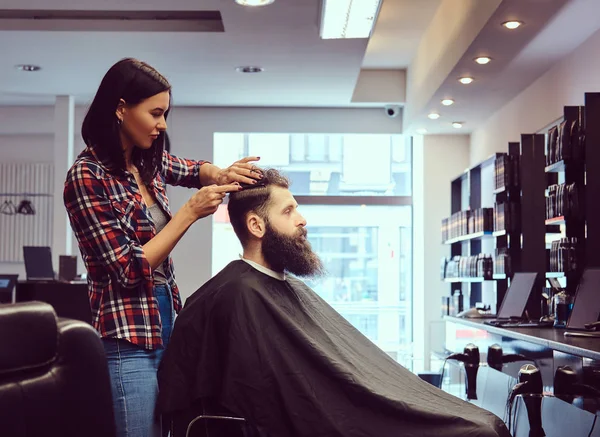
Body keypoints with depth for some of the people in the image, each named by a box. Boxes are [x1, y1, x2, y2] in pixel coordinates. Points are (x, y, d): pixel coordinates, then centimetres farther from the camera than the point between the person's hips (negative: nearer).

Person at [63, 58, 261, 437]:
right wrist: (192, 211, -18)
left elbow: (194, 170, 26)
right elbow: (129, 268, -18)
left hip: (167, 322, 8)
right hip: (128, 338, -8)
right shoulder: (87, 177, -15)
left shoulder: (148, 162, 6)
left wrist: (222, 175, 2)